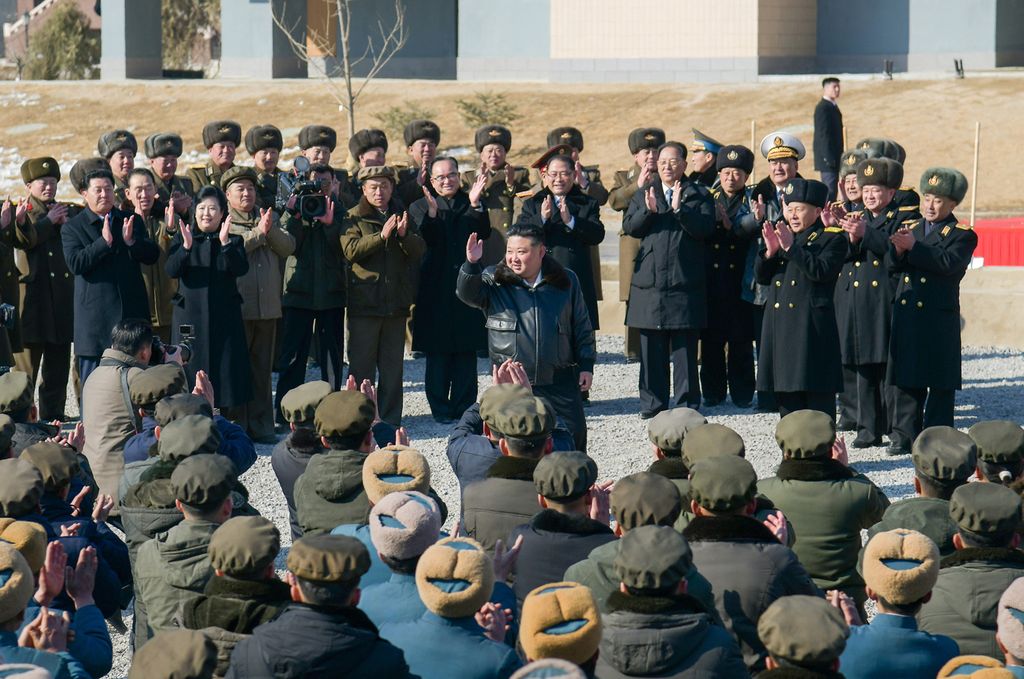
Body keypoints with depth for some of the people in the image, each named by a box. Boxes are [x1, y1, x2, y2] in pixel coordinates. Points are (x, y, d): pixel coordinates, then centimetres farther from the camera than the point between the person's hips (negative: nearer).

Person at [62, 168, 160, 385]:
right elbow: (75, 264, -13)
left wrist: (131, 241, -16)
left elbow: (152, 256, 3)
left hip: (132, 310, 3)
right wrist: (104, 242, -21)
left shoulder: (132, 221, 11)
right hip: (95, 316, -3)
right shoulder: (73, 228, 1)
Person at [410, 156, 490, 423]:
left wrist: (475, 205, -19)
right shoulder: (420, 207, 6)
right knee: (437, 353, 1)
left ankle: (464, 408, 11)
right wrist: (431, 213, -26)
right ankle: (440, 409, 8)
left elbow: (483, 233, -6)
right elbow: (424, 241, -10)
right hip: (436, 290, -1)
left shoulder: (471, 204, 10)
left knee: (466, 352, 4)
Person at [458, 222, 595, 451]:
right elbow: (468, 293, -16)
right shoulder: (494, 280, 2)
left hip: (559, 381, 1)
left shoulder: (565, 281, 5)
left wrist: (586, 365, 5)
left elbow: (582, 327, 10)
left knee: (574, 436, 1)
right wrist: (471, 264, -33)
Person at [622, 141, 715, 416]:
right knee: (652, 348, 5)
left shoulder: (699, 195, 5)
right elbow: (629, 227, 4)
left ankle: (686, 402, 5)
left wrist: (680, 209, -19)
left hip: (685, 281, -3)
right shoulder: (643, 194, 14)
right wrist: (648, 210, -14)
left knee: (684, 349, 0)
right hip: (649, 278, 3)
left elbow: (705, 228, -8)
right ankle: (653, 402, 11)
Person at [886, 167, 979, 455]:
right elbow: (891, 265, 8)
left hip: (939, 317, -5)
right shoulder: (909, 227, 16)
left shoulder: (962, 235, 0)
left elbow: (948, 263, -19)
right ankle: (905, 435, 13)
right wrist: (899, 249, -14)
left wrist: (913, 246, -23)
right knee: (905, 378, 7)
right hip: (906, 314, 5)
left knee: (940, 382, 0)